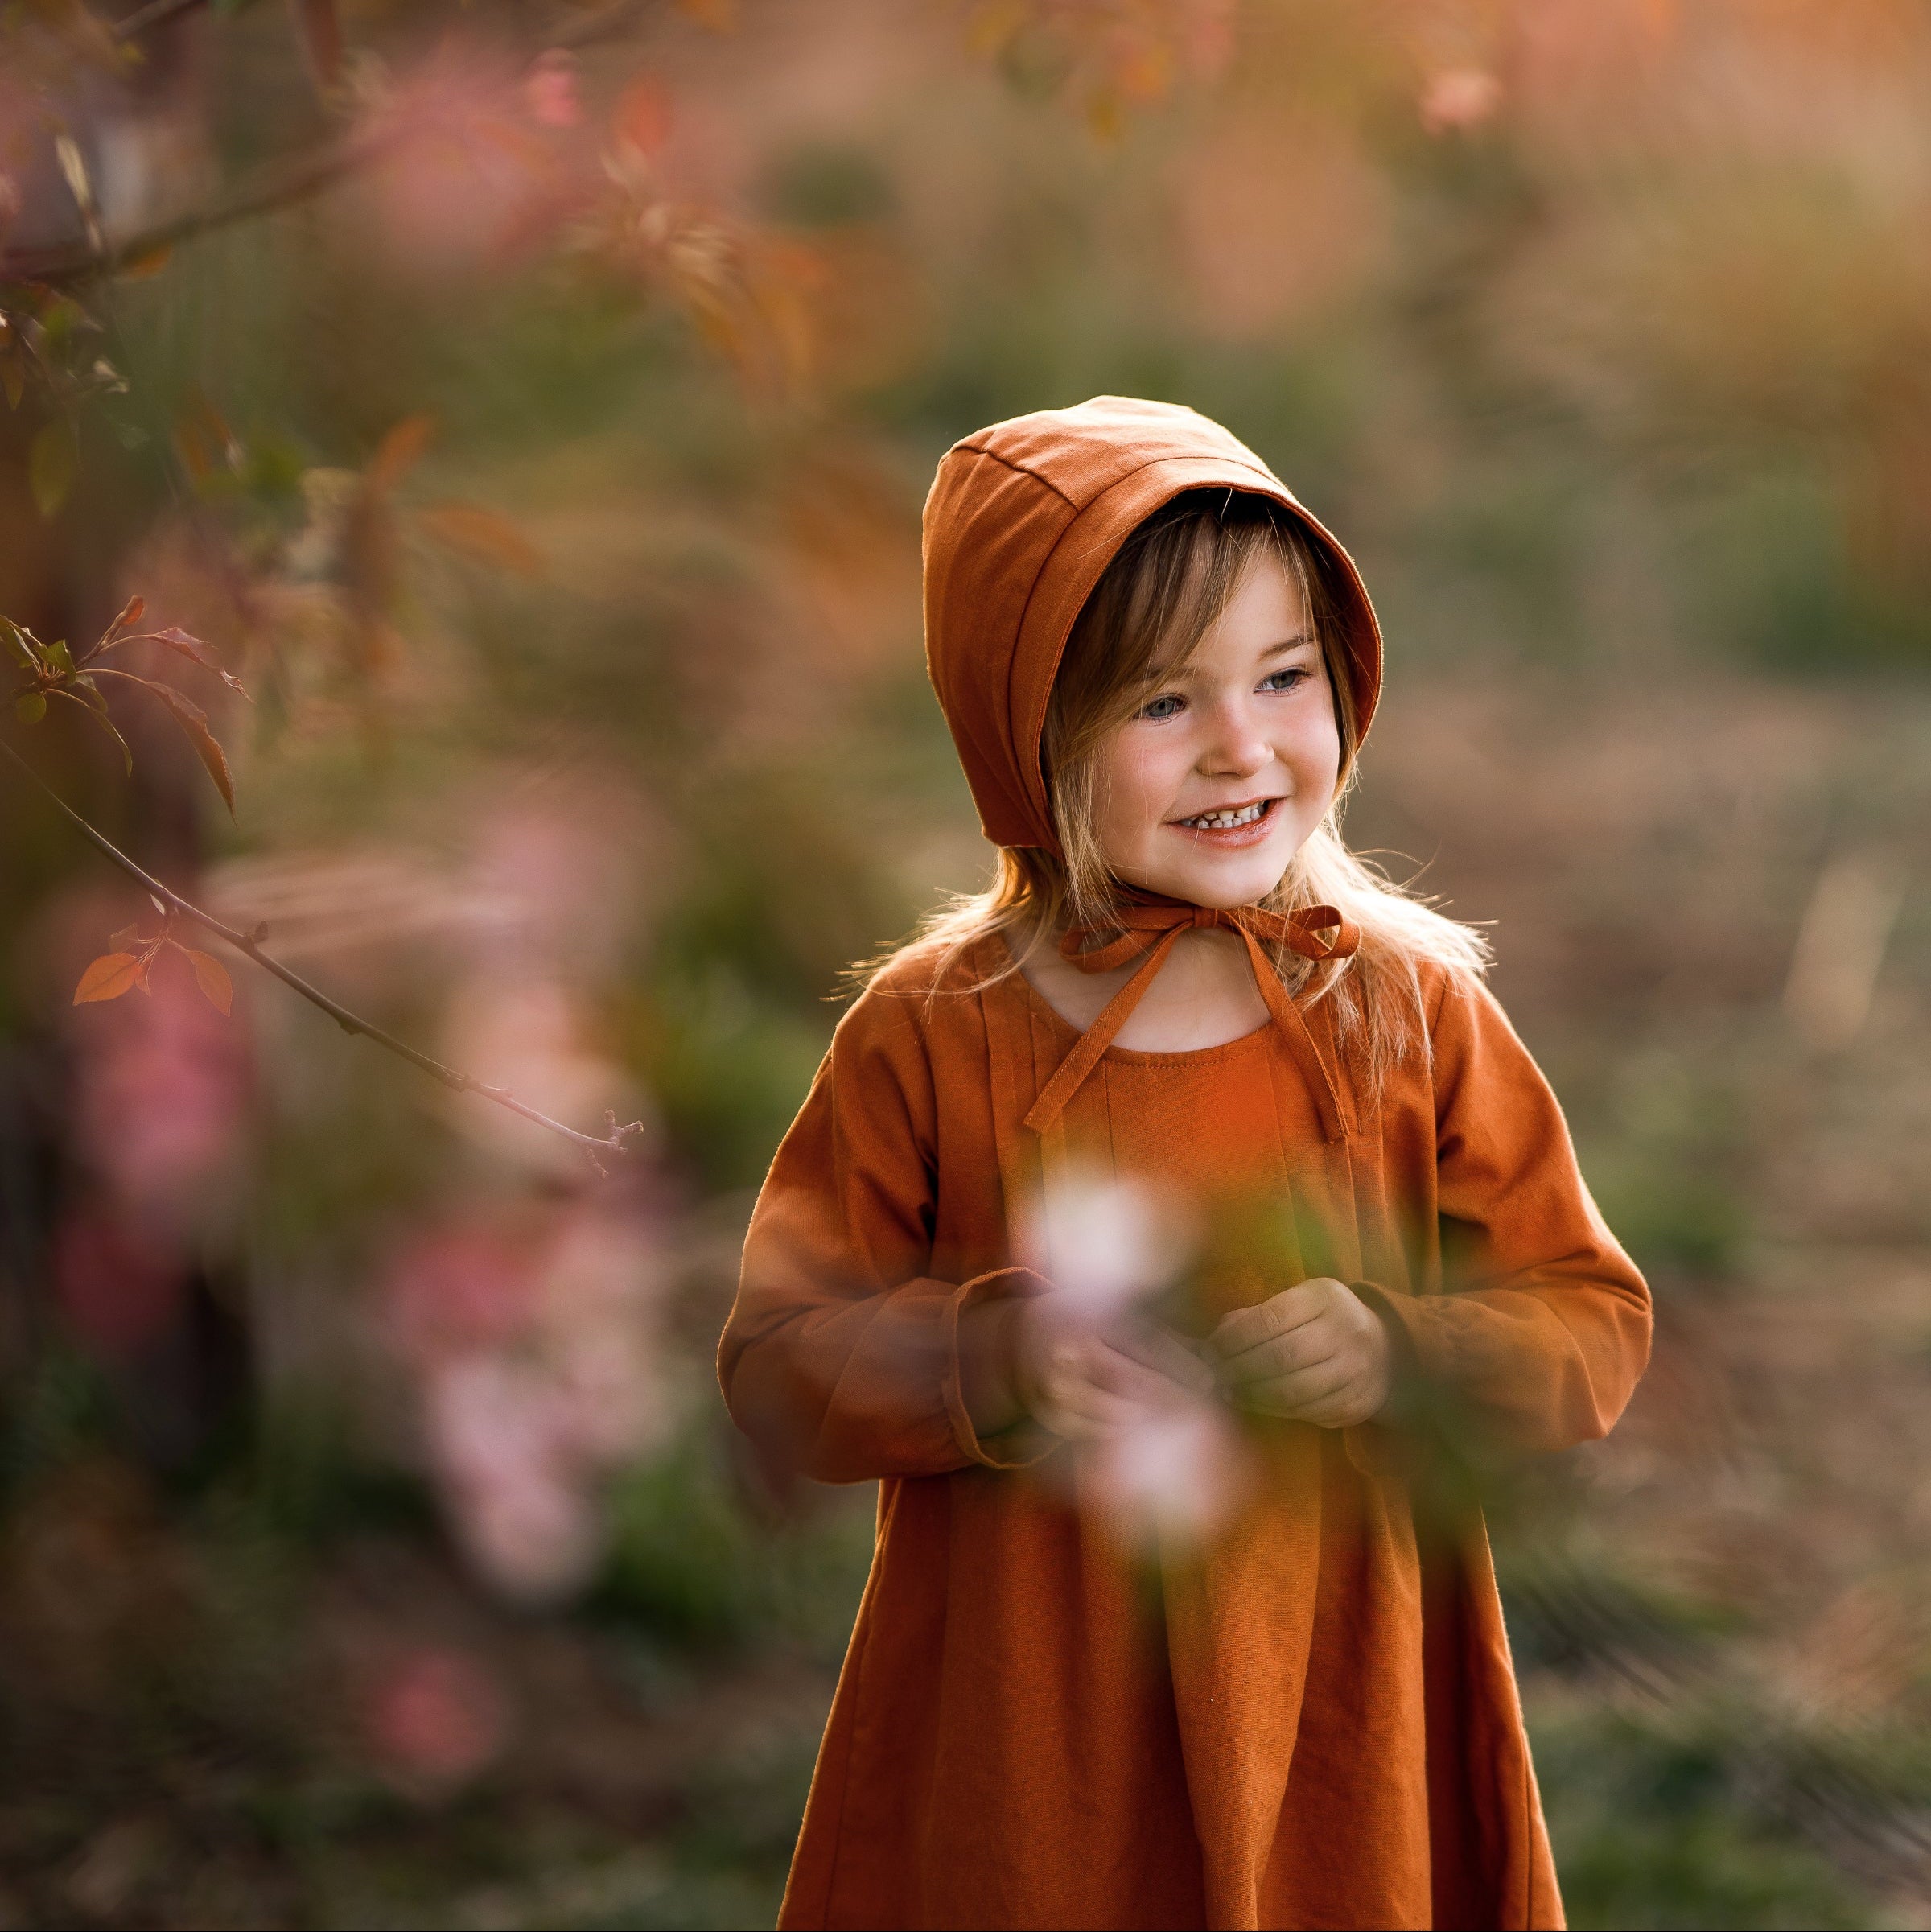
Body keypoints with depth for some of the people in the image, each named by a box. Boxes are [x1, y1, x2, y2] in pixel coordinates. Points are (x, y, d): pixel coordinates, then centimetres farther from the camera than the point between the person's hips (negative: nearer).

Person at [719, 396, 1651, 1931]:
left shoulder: (1411, 1009, -2)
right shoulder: (933, 1035, -5)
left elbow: (1595, 1325, 0)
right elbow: (778, 1367, -4)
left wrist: (1398, 1357, -19)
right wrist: (992, 1369, -21)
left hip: (1341, 1725, 1)